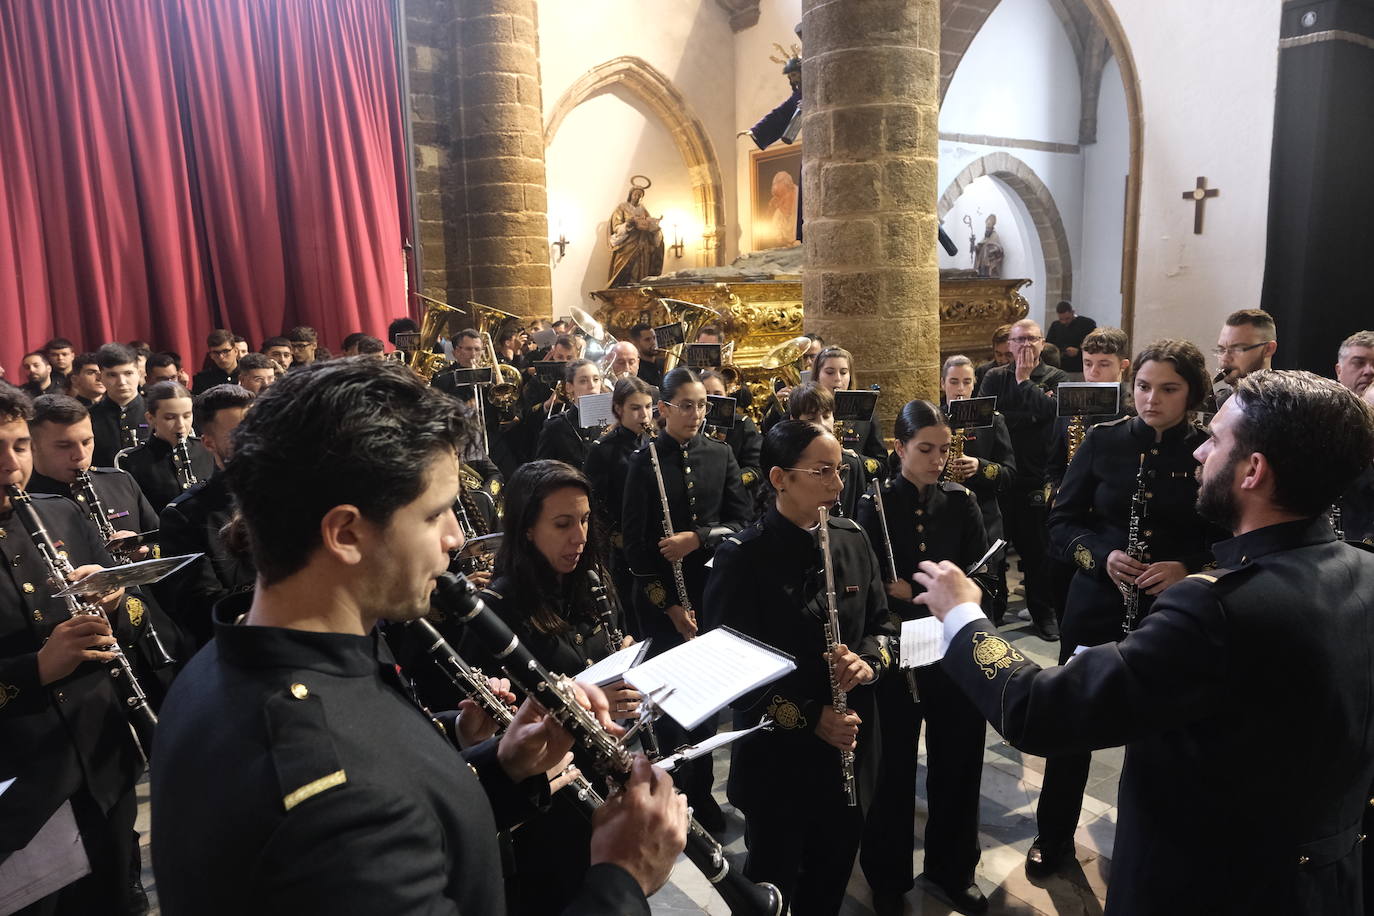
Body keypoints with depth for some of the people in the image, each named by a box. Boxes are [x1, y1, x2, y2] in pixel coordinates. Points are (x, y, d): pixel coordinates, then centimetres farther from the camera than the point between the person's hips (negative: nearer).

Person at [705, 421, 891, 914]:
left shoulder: (852, 539, -1)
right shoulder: (742, 556, -18)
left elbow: (880, 623, 8)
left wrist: (869, 661, -13)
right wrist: (809, 717, -21)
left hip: (851, 744, 5)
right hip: (778, 754, -5)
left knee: (832, 876, 22)